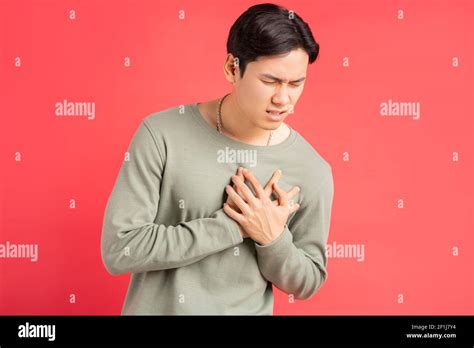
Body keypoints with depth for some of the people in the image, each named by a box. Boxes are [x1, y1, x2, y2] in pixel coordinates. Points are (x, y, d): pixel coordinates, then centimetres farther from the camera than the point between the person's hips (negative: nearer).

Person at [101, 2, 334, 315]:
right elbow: (118, 249, -19)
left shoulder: (312, 170, -12)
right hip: (157, 307, -1)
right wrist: (231, 225, -23)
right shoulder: (162, 134, -16)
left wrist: (273, 238, -21)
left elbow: (307, 284, -2)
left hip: (246, 310, 1)